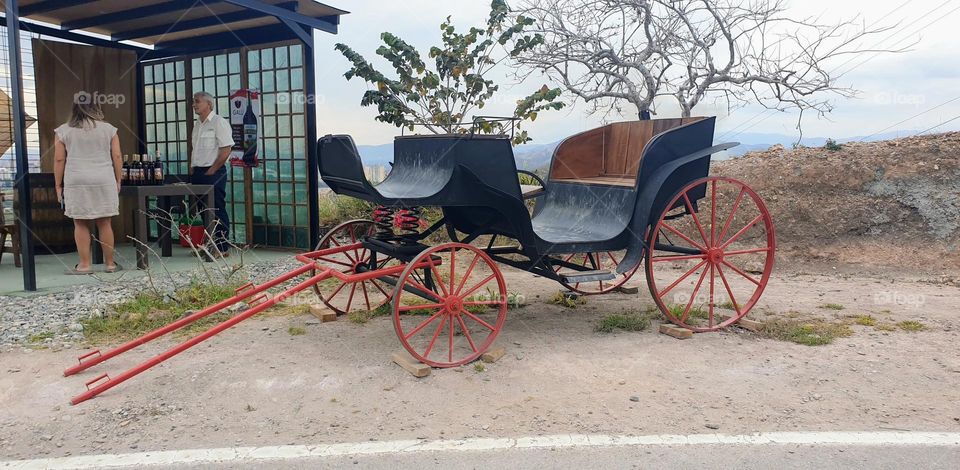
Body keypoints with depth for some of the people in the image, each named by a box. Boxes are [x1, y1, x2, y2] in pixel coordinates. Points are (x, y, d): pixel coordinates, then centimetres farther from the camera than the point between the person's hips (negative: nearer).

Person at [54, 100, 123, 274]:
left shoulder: (63, 131, 4)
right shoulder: (108, 129, 6)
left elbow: (59, 159, 2)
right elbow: (117, 157, 3)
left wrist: (58, 185, 8)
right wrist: (118, 181, 10)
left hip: (76, 182, -1)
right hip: (104, 181, 1)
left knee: (80, 224, 4)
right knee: (105, 223, 4)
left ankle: (84, 264, 5)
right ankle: (110, 263, 9)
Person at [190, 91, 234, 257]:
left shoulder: (218, 122, -9)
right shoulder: (197, 124, 17)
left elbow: (226, 150, -15)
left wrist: (211, 171, -14)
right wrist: (193, 170, 11)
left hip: (213, 173, -8)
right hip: (198, 173, 8)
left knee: (218, 210, -6)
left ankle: (223, 248, 0)